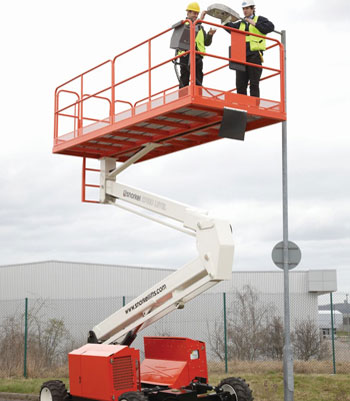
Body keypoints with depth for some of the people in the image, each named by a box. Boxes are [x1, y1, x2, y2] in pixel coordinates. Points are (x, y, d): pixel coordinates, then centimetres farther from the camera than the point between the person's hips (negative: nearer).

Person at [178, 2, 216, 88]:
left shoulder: (200, 27, 21)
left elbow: (207, 43, 18)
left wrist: (210, 35, -2)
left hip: (197, 57, 5)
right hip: (185, 56, -5)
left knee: (198, 83, 2)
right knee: (184, 82, -3)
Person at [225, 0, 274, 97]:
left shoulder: (259, 19, 8)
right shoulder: (241, 23, 23)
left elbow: (270, 27, -8)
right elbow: (230, 27, 10)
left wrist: (254, 24, -12)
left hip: (254, 54, -5)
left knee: (254, 83, -5)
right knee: (240, 83, 2)